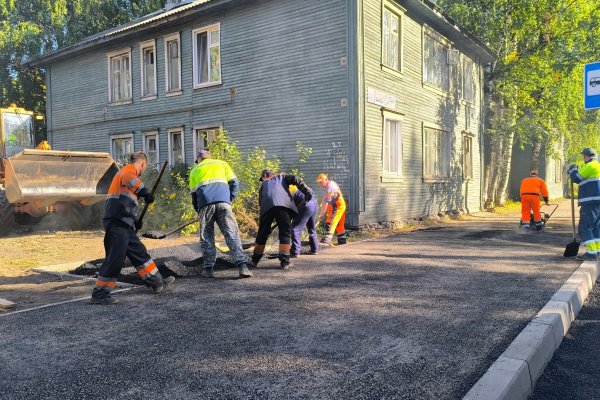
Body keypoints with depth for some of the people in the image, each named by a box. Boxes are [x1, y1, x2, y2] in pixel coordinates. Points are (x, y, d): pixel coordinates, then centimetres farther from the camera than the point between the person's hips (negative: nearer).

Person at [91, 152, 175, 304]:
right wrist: (146, 193, -32)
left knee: (139, 252, 15)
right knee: (115, 258, -9)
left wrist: (134, 220, 29)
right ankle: (99, 294, -1)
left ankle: (157, 282, 23)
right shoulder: (129, 169, -2)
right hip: (117, 223, -11)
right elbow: (129, 178, -30)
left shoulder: (126, 172, 27)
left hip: (123, 224, 11)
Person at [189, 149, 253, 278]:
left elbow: (193, 194, 22)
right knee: (232, 233, -3)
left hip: (205, 203, 1)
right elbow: (234, 183, 13)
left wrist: (198, 211, 29)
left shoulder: (195, 170, 26)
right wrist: (230, 199, 16)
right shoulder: (222, 163, 25)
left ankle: (208, 268, 7)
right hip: (223, 201, 0)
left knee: (206, 236, 11)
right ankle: (242, 265, -14)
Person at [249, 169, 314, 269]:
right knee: (285, 232, 5)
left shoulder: (263, 184, 36)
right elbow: (295, 179, 13)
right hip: (283, 204, -2)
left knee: (262, 233, 13)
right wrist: (306, 191, 9)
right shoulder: (282, 177, 32)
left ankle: (255, 260, 21)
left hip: (267, 206, 2)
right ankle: (284, 261, -1)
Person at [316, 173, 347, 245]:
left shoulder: (329, 187, -19)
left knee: (330, 222, -18)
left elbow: (325, 203, -22)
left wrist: (321, 214, -21)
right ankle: (342, 239, 22)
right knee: (339, 224, 15)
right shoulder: (332, 183, 13)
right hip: (341, 205, 10)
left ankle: (327, 238, -27)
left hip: (337, 206, -10)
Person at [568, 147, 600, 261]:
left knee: (585, 227, -9)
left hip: (591, 202, -10)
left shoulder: (590, 166, -10)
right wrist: (576, 170, 23)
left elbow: (576, 178, -9)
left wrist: (572, 169, 8)